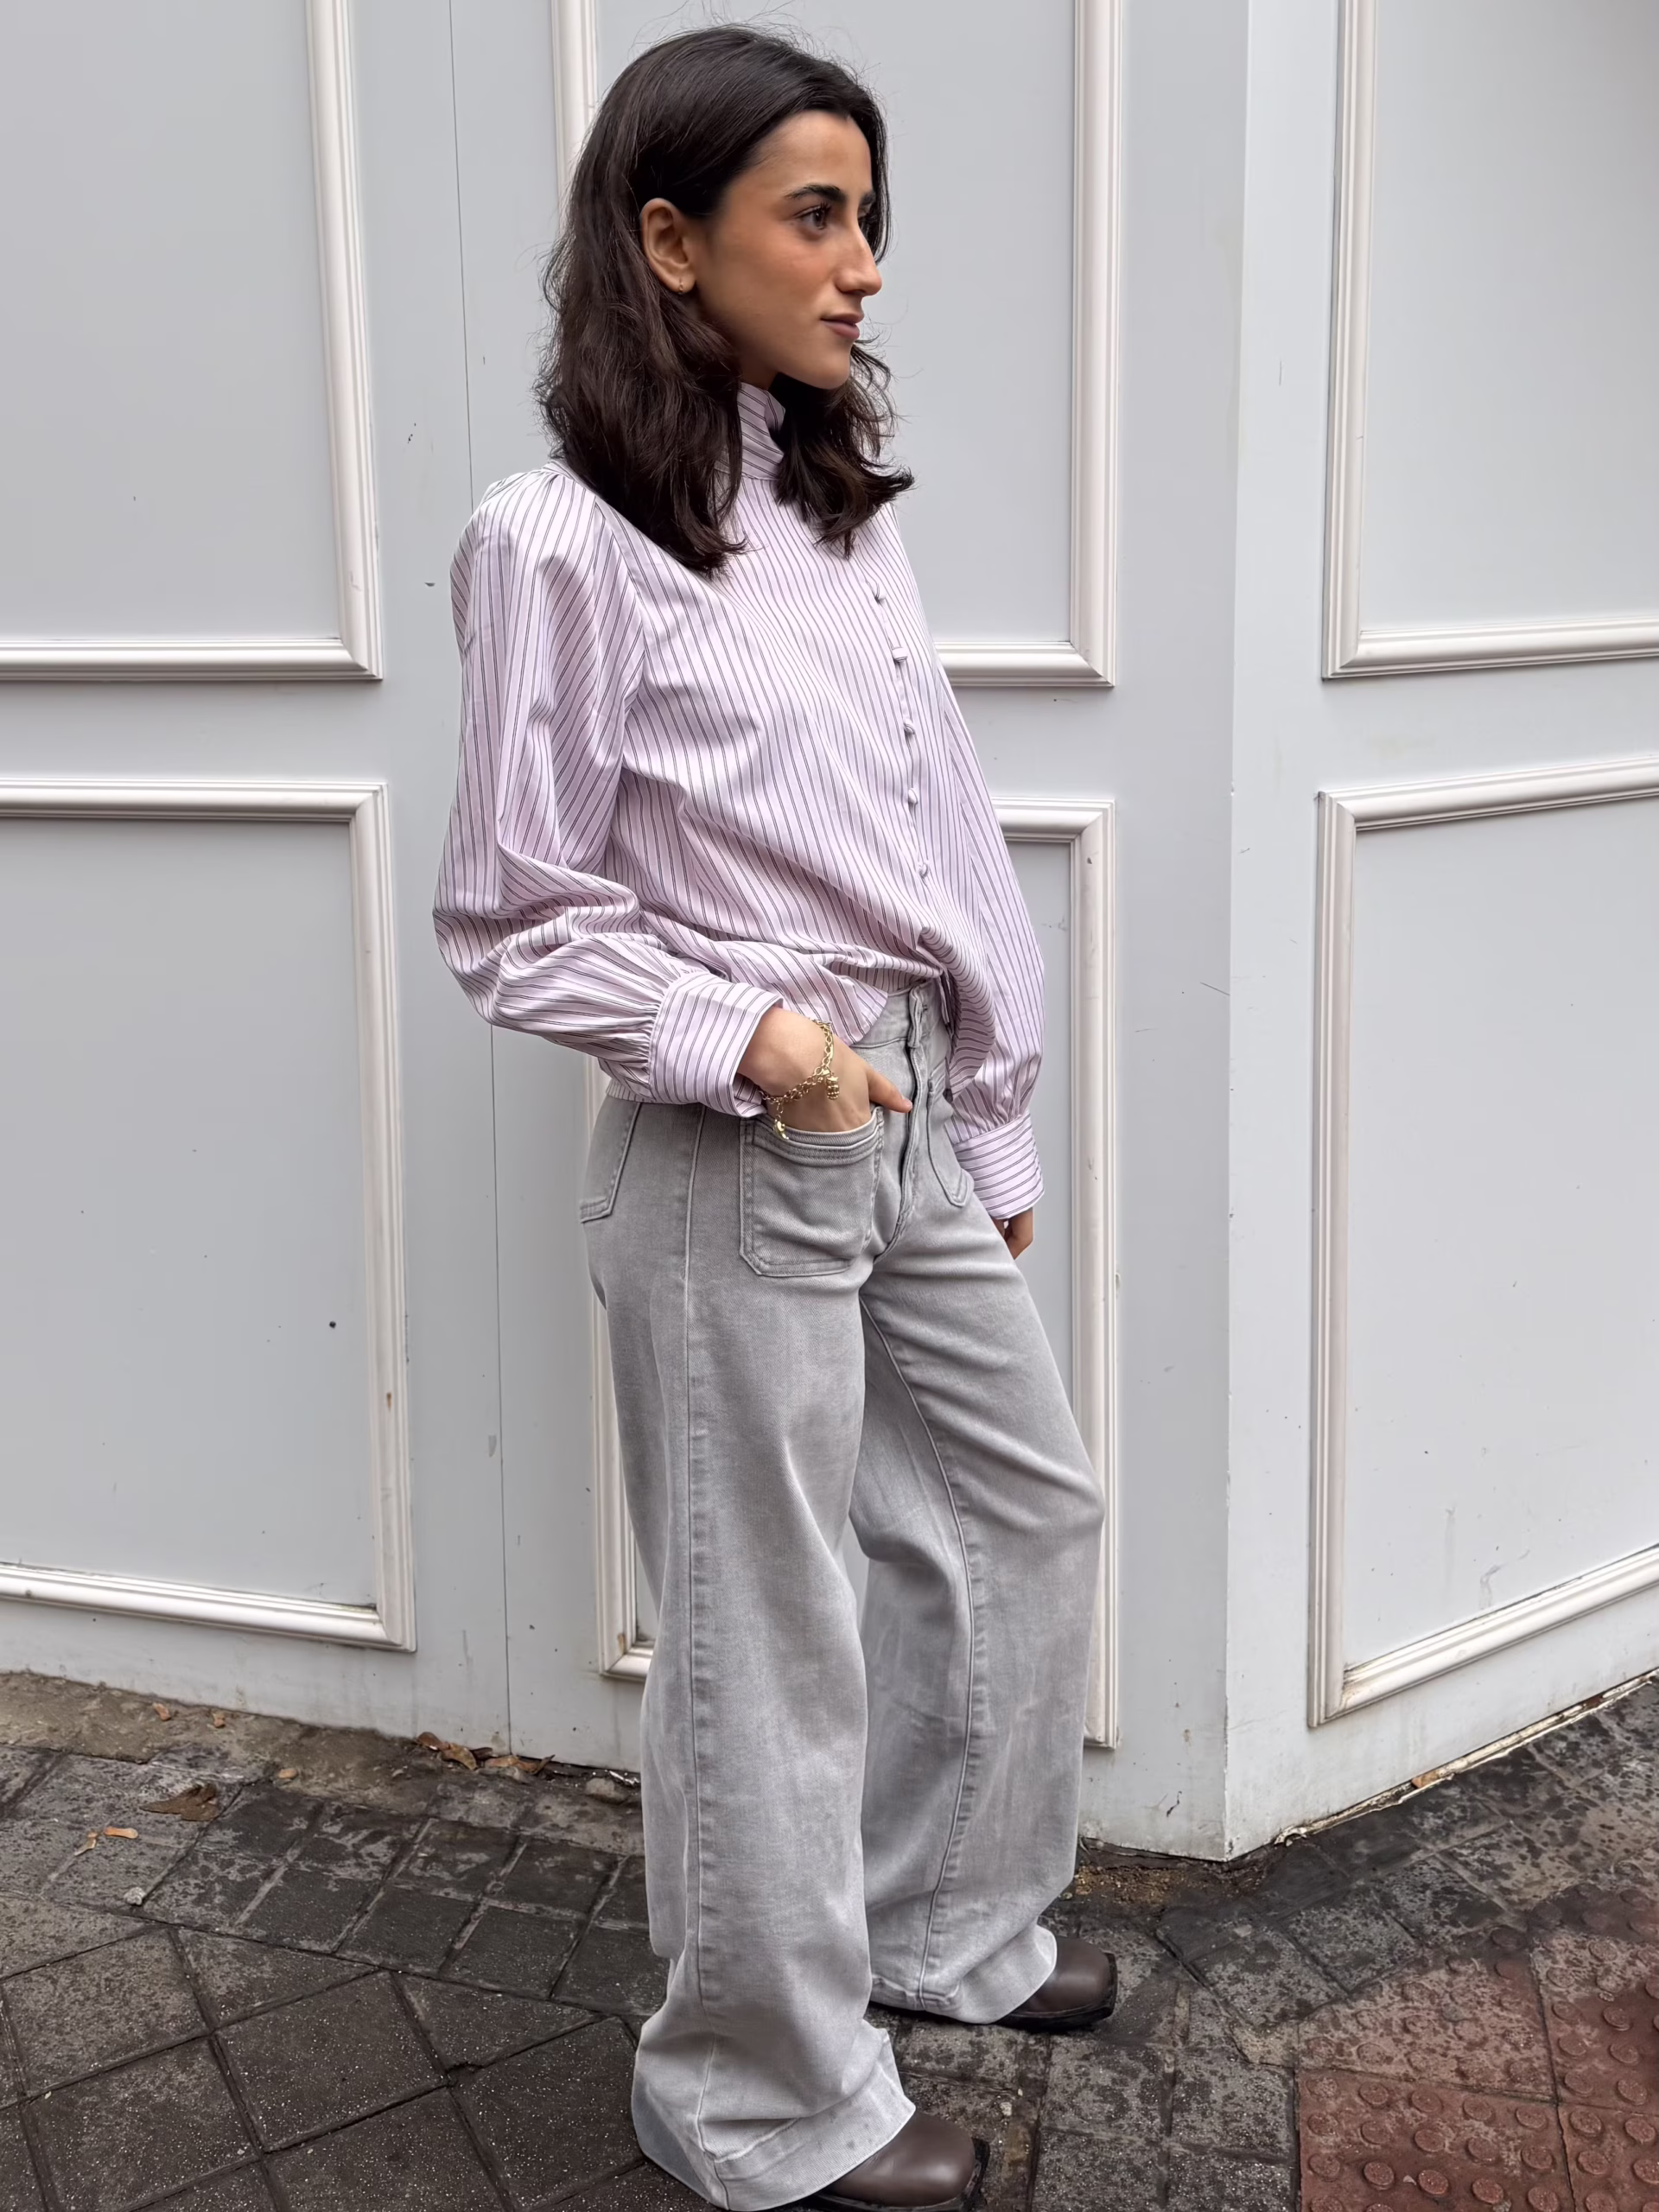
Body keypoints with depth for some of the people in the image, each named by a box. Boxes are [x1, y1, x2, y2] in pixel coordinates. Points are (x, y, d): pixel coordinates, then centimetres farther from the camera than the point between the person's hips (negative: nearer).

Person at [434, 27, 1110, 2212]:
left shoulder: (843, 507, 9)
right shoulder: (561, 544, -12)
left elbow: (945, 839, 10)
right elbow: (512, 915, -9)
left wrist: (995, 1130, 12)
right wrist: (745, 1040, -23)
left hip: (908, 1126, 8)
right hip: (731, 1153, -8)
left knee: (1033, 1509, 19)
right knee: (769, 1635, 5)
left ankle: (940, 1921, 42)